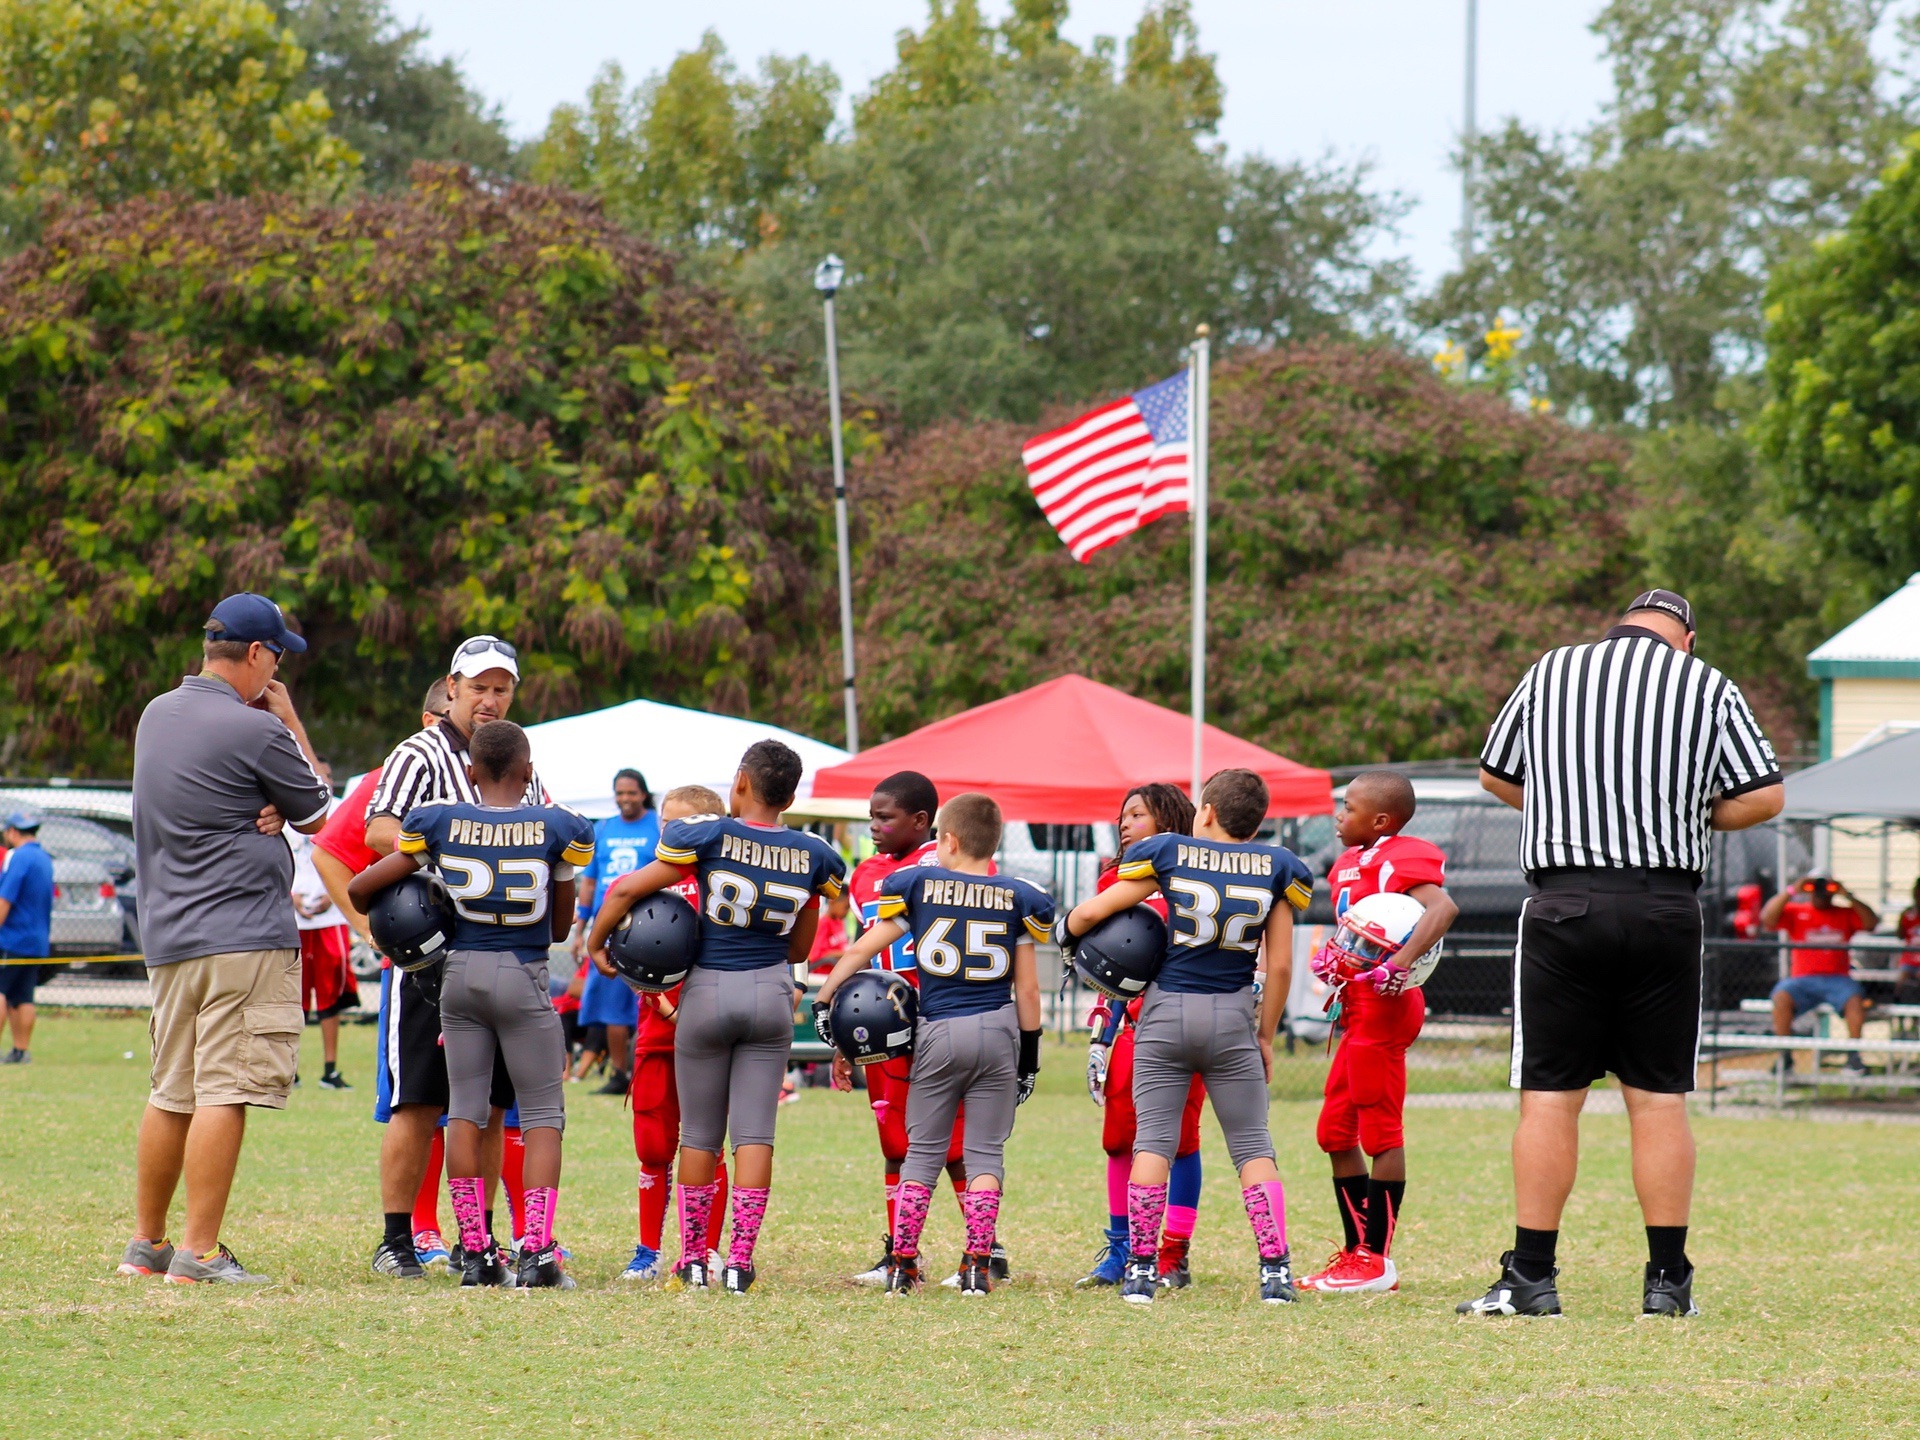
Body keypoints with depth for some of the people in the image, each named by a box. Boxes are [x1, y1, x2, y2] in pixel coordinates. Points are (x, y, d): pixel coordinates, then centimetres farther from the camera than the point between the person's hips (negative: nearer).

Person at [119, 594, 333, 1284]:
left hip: (165, 936, 8)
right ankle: (199, 1252, -13)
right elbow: (318, 814, 3)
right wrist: (289, 721, 9)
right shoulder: (255, 729, -11)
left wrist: (269, 810, 1)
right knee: (224, 1092, -9)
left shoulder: (157, 713, 13)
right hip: (243, 938, -8)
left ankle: (146, 1243, 20)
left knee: (170, 1096, 15)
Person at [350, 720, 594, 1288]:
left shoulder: (440, 825, -3)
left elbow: (360, 888, 2)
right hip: (524, 975, -2)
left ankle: (476, 1253, 7)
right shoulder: (557, 830, -5)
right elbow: (561, 926, 6)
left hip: (460, 971, 2)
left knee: (465, 1111, 9)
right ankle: (536, 1253, -7)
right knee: (543, 1114, 4)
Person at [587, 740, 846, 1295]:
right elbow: (799, 949, 10)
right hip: (771, 994, 2)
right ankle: (741, 1261, -2)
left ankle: (693, 1259, 12)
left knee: (700, 1134, 8)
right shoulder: (811, 856, 0)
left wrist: (595, 945, 7)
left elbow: (626, 890, -7)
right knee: (755, 1133, 3)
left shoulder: (708, 837, -9)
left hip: (708, 992, -2)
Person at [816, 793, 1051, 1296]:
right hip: (998, 1029, 0)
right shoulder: (1016, 899, 4)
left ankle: (903, 1266, 9)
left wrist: (823, 1002, 11)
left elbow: (861, 952, 2)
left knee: (923, 1152, 10)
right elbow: (1027, 988, 4)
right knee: (985, 1152, 6)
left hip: (938, 1030, 0)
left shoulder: (917, 885, 2)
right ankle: (977, 1266, -3)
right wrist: (1029, 1055, 11)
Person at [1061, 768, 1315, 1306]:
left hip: (1166, 1012, -1)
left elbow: (1095, 911, 1)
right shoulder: (1276, 868, 2)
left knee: (1154, 1139, 5)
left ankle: (1141, 1269, 1)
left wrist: (1065, 932, 23)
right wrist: (1265, 1036, 12)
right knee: (1252, 1145, 7)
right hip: (1232, 1017, 1)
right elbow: (1279, 966, 2)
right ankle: (1276, 1271, -1)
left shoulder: (1169, 854, -2)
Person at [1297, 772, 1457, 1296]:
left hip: (1383, 1008, -10)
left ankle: (1377, 1259, 1)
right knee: (1336, 1131, 13)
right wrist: (1332, 960, 8)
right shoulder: (1349, 864, 16)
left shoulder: (1403, 859, -13)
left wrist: (1400, 964, -37)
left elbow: (1443, 907, -29)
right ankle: (1356, 1252, 20)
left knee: (1381, 1130, -4)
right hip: (1357, 1011, 10)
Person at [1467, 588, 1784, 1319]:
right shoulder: (1708, 686, 6)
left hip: (1564, 904, 0)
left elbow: (1495, 777, 18)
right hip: (1666, 910, 0)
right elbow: (1764, 796, 3)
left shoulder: (1548, 673, 9)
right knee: (1659, 1098, 5)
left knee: (1548, 1095, 1)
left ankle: (1531, 1276, -1)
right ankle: (1667, 1280, 7)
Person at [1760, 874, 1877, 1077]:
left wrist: (1848, 897, -5)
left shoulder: (1845, 914, 17)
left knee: (1855, 998, -32)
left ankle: (1853, 1058, -23)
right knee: (1781, 997, -31)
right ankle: (1784, 1059, -24)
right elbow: (1767, 918, -2)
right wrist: (1791, 892, -8)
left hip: (1838, 979, 0)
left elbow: (1871, 922, 2)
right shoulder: (1795, 912, 13)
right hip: (1803, 980, 0)